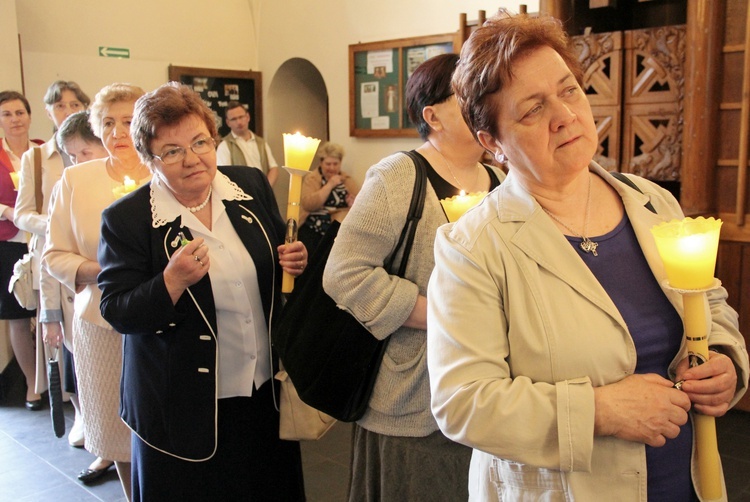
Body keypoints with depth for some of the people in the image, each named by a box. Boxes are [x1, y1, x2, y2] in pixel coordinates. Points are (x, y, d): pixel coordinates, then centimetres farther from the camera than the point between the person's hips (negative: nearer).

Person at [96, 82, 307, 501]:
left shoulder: (252, 186, -1)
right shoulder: (127, 219, -13)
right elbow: (117, 313, -12)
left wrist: (295, 261, -11)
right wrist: (172, 281, -29)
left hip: (266, 393, 4)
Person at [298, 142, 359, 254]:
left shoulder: (347, 179, 13)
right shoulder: (312, 178, 3)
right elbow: (307, 205, -13)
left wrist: (354, 204, -13)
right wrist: (329, 185, -15)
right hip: (314, 230, -2)